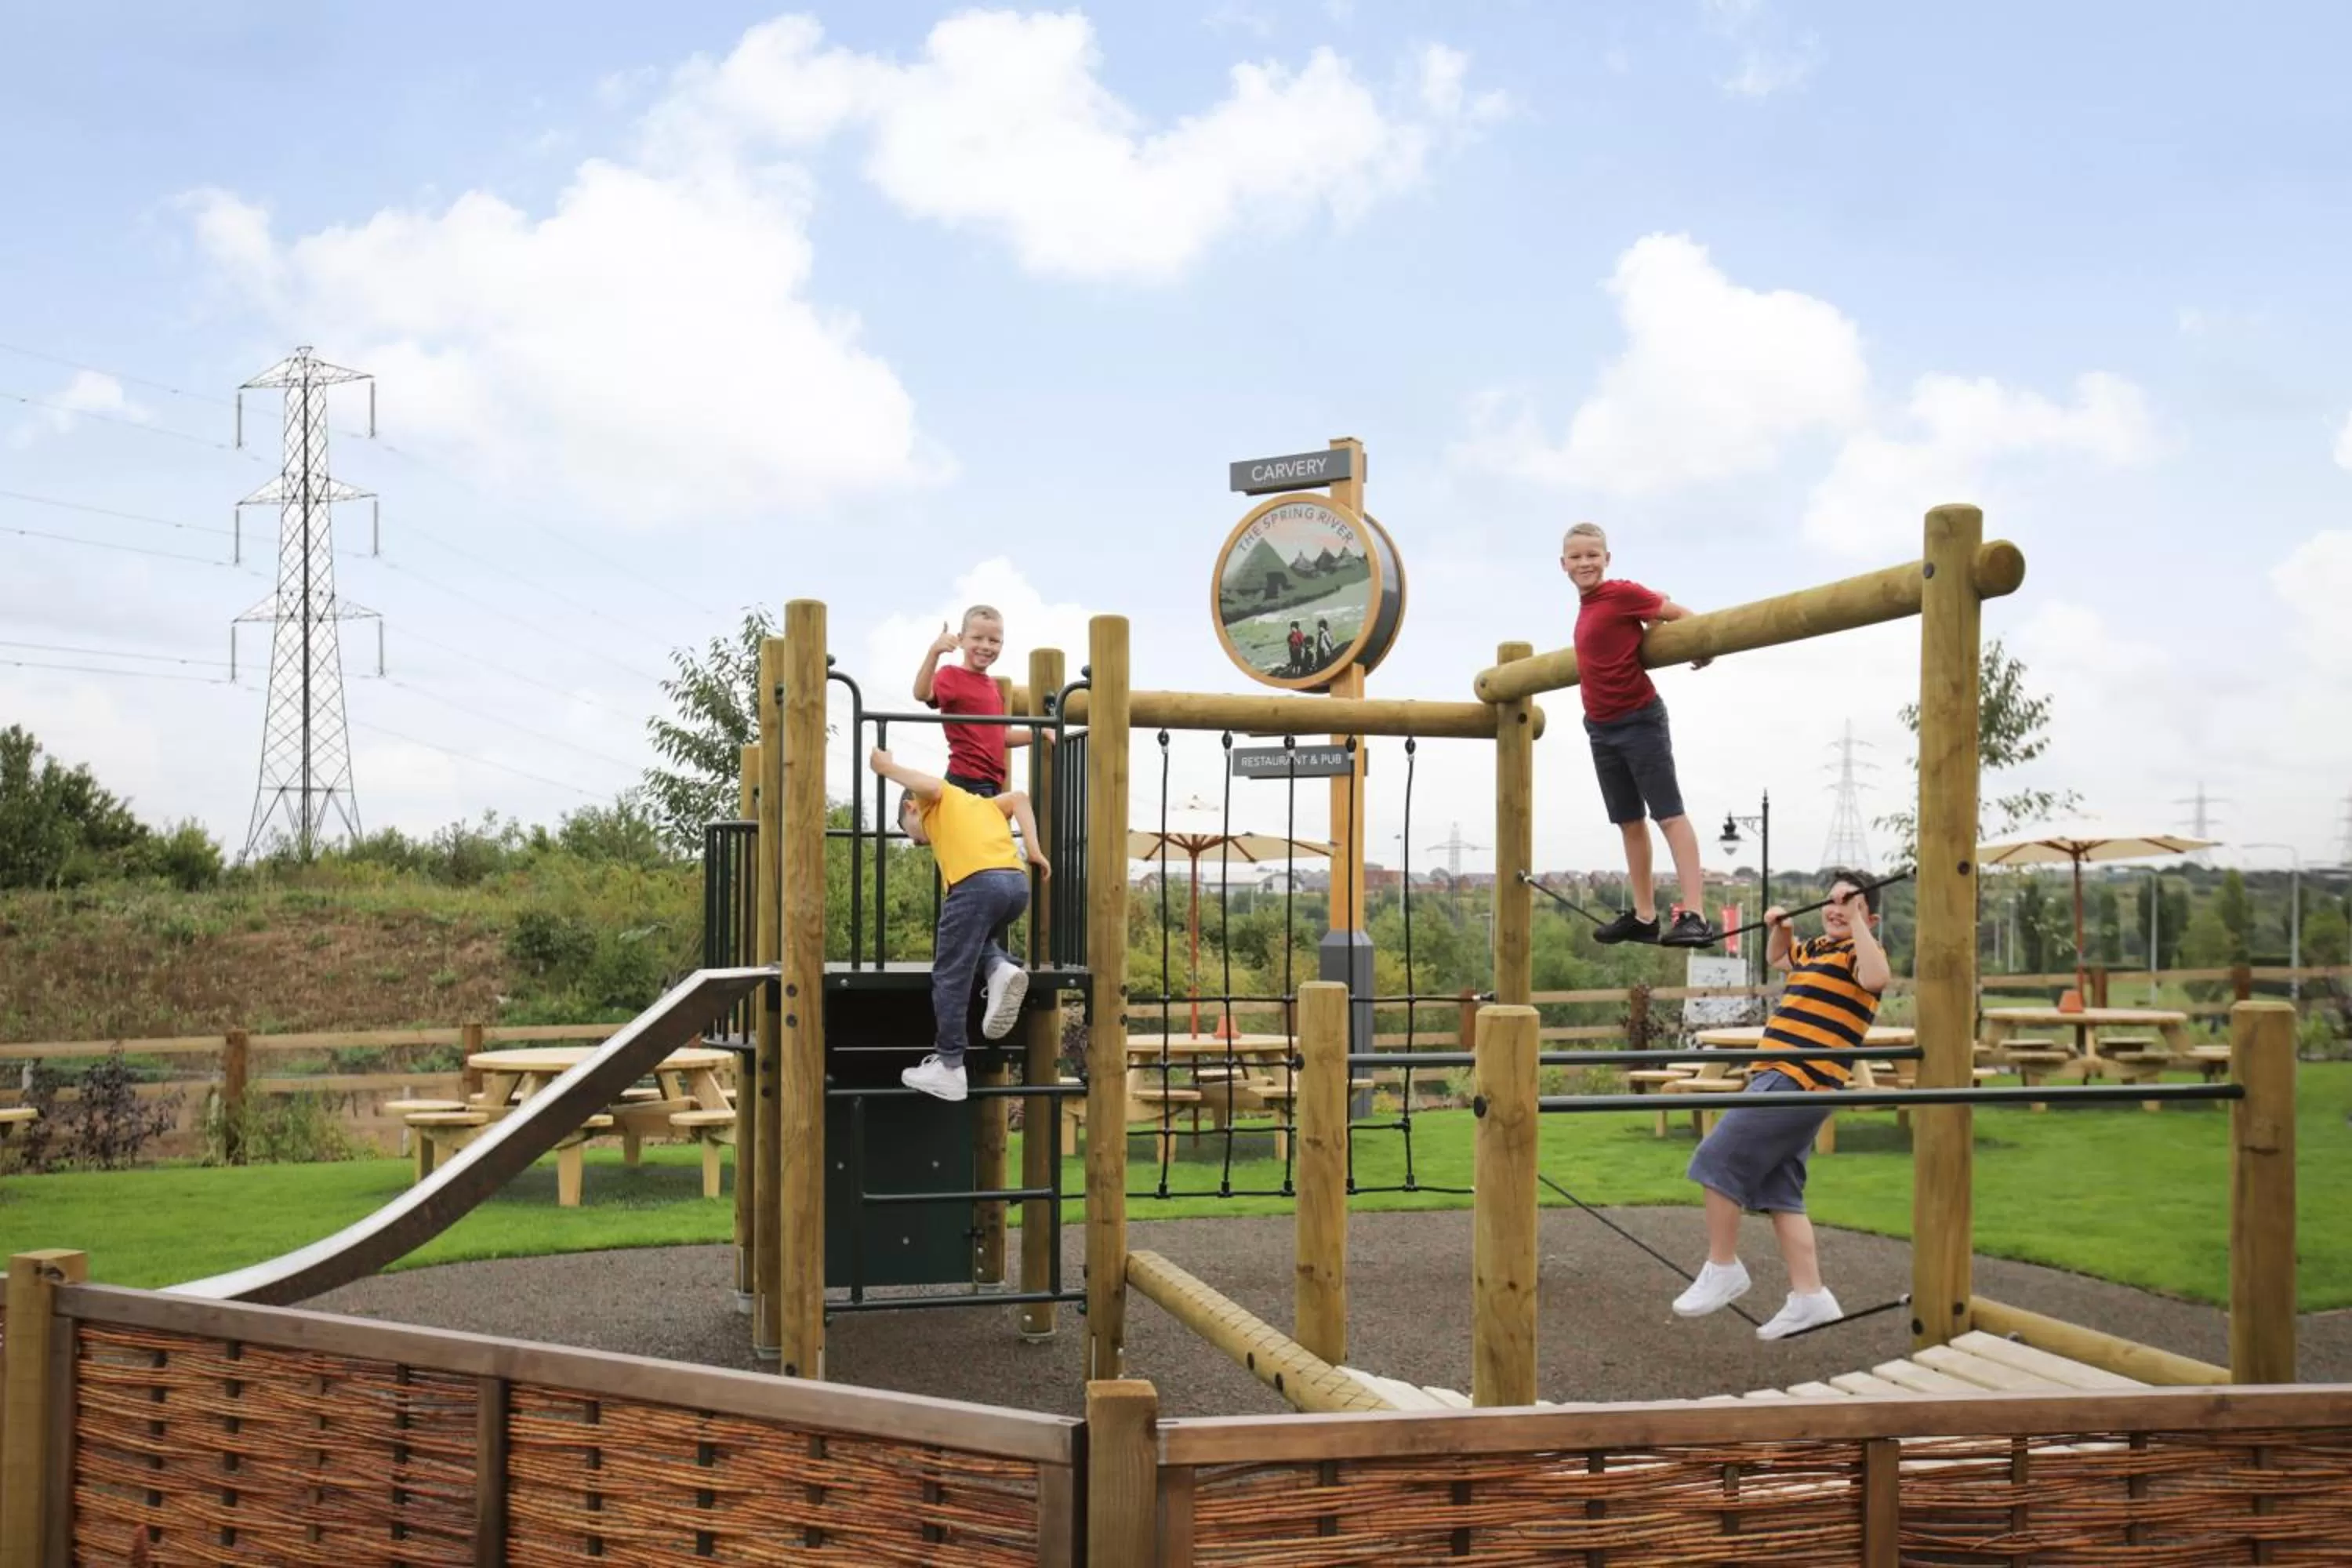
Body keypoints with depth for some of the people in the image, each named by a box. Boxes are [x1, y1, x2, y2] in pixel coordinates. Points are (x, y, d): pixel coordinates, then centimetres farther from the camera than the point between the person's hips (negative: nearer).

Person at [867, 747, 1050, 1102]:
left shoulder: (933, 802, 18)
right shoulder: (983, 804, 36)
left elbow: (930, 786, -4)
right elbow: (1018, 799, 23)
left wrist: (886, 768, 9)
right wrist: (1035, 851, 16)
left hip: (978, 882, -7)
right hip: (1018, 882, 7)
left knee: (950, 977, 1)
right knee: (974, 940, 32)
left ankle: (949, 1068, 2)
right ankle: (1000, 970, 1)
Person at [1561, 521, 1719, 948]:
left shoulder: (1623, 593, -14)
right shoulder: (1587, 605, 8)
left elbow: (1681, 616, -9)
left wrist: (1702, 651, -5)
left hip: (1639, 720, -9)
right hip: (1601, 727, 9)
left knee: (1669, 814, -11)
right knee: (1629, 821, 14)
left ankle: (1695, 915, -16)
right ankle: (1643, 916, 23)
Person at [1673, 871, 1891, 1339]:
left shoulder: (1858, 952, -6)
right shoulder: (1815, 948, 20)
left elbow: (1876, 978, -31)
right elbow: (1778, 959, 42)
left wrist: (1856, 923, -24)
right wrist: (1779, 927, 24)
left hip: (1798, 1083, -10)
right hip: (1782, 1080, 10)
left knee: (1718, 1160, -11)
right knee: (1779, 1196, 9)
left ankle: (1723, 1270, -1)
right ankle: (1809, 1298, 10)